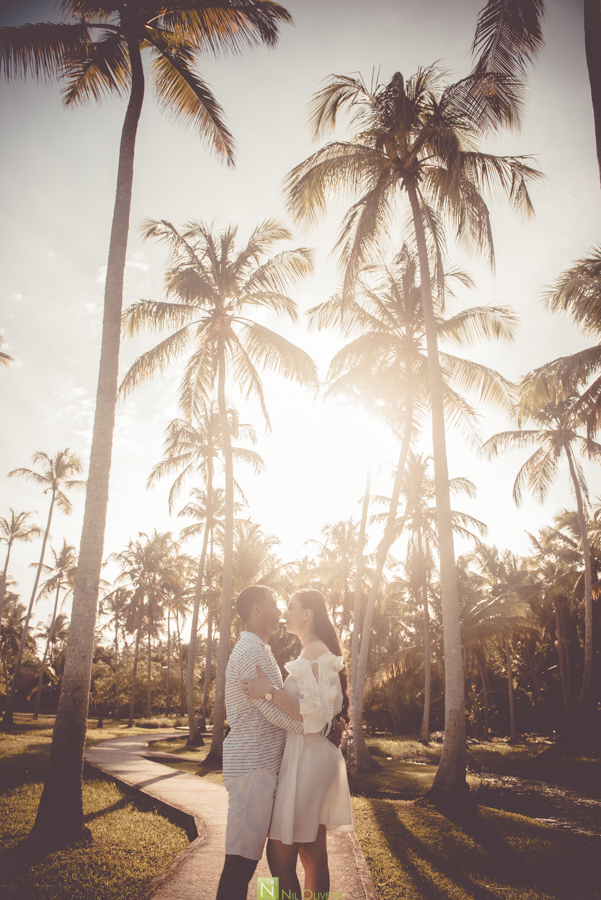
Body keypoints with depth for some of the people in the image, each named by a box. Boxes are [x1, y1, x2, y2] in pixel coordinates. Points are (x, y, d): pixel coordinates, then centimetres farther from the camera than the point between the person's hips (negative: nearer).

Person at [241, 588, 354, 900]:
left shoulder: (315, 652, -15)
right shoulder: (317, 652, 16)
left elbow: (315, 713, -23)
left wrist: (270, 691, -26)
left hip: (306, 757, -10)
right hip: (311, 758, 10)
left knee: (280, 855, -5)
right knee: (312, 852, 15)